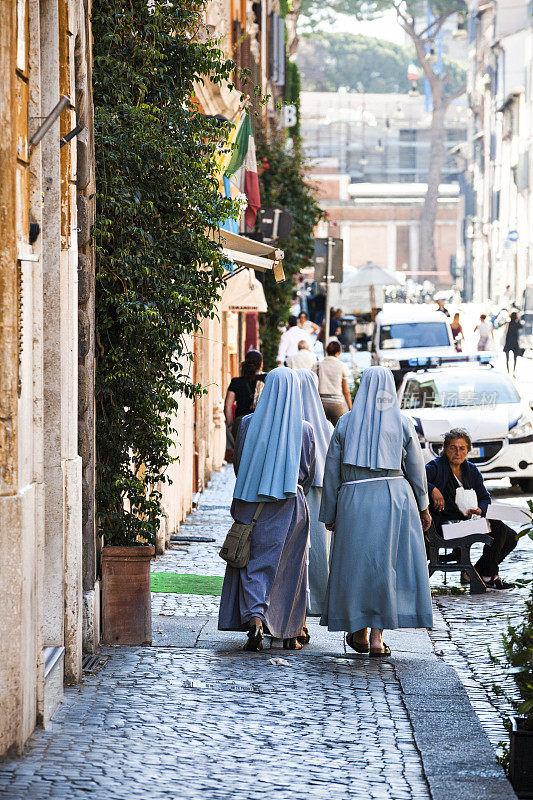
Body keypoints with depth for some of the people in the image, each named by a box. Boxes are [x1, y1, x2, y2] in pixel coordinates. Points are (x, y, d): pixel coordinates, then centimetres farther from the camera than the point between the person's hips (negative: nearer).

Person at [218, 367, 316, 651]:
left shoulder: (249, 423, -2)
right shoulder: (304, 430, -3)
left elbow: (238, 464, 7)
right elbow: (308, 474, 6)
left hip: (253, 507, 0)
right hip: (291, 505, 0)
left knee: (254, 563, 4)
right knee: (290, 567, 11)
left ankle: (254, 618, -19)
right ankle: (289, 633, 17)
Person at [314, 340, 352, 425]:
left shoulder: (318, 366, 4)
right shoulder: (342, 367, -1)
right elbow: (346, 391, 0)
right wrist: (351, 409, 6)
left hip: (322, 402, 2)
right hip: (338, 402, -2)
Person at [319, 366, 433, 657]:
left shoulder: (346, 423, 2)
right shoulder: (402, 424, 1)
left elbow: (331, 471, 3)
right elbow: (416, 469, 4)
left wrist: (329, 512, 11)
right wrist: (423, 507, 15)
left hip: (354, 500, 1)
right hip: (395, 496, 0)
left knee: (356, 564, 13)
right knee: (388, 565, 3)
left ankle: (359, 634, 22)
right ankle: (377, 636, -3)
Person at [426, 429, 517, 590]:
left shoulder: (471, 470, 14)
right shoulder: (437, 467, -6)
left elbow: (485, 497, 16)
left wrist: (479, 510, -7)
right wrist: (433, 489, -35)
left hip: (466, 519, 8)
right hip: (445, 523, -8)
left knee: (511, 537, 2)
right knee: (499, 528, -22)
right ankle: (487, 576, -9)